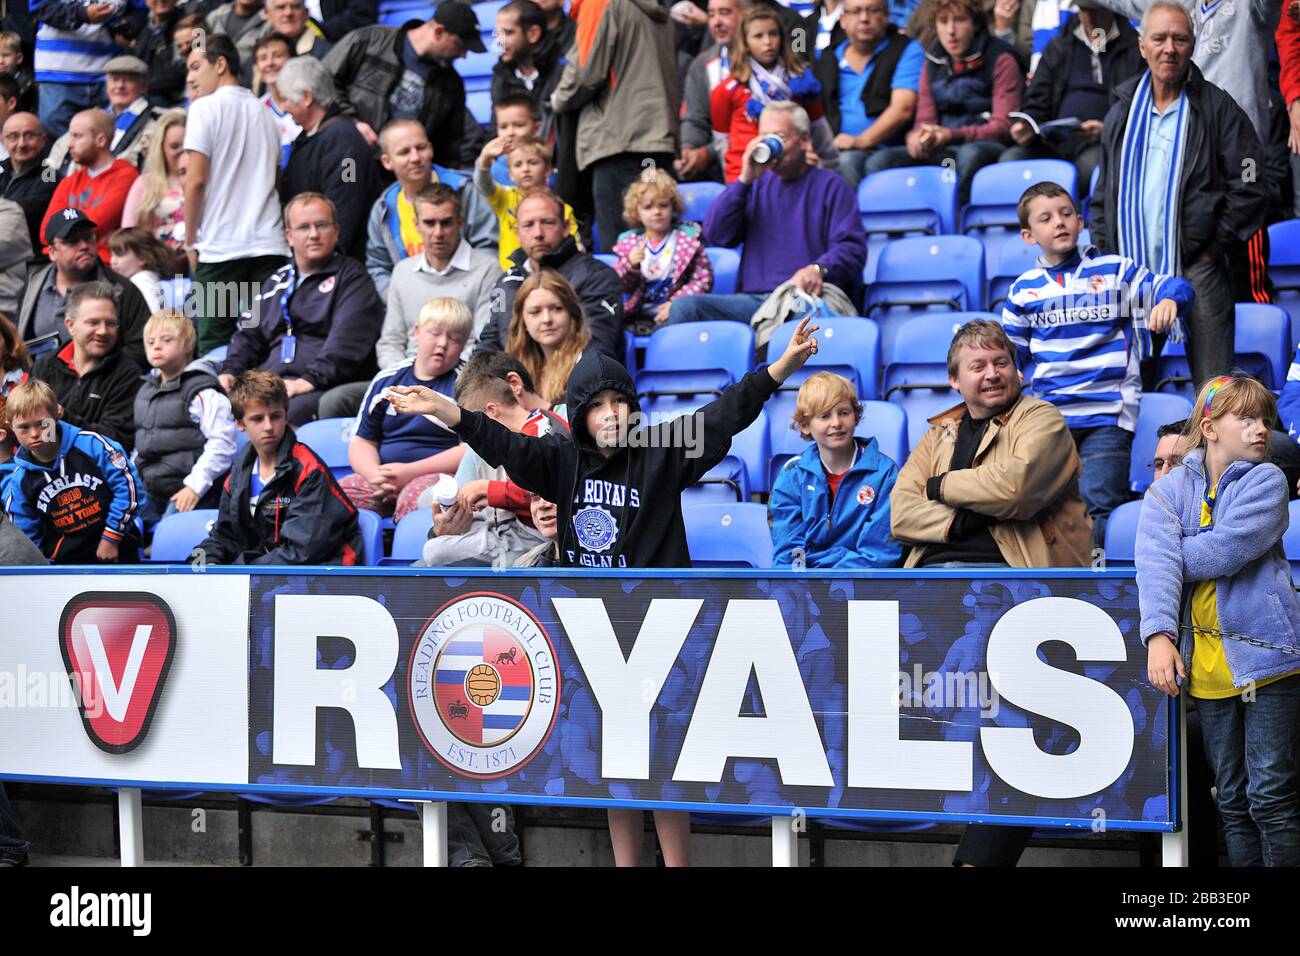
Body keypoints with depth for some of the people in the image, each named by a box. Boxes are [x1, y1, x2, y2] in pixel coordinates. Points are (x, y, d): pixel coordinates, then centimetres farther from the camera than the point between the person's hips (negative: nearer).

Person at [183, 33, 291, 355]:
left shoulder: (206, 108, -3)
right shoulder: (263, 111, 16)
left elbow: (196, 180, -9)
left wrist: (190, 242, 0)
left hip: (219, 246, -6)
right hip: (269, 244, 6)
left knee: (215, 350, -3)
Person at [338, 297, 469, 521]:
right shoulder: (387, 380, 16)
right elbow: (361, 441, 17)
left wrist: (410, 472, -13)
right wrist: (375, 475, -8)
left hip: (437, 476, -5)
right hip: (385, 476, 5)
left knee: (415, 496, -38)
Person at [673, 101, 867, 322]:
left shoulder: (831, 186, 11)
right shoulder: (757, 186, 24)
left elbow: (853, 247, -3)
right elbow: (715, 235, 11)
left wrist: (818, 269, -25)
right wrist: (744, 180, 1)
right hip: (754, 299, 4)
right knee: (684, 307, -22)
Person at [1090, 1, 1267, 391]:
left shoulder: (1216, 107, 1)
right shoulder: (1123, 113, 14)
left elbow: (1250, 187, -2)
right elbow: (1104, 194, 20)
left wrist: (1218, 246, -7)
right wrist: (1104, 254, 10)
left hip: (1197, 269, -4)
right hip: (1132, 268, 4)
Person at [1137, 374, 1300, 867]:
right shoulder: (1169, 489, 7)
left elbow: (1228, 549, -16)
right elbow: (1156, 562, -9)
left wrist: (1176, 556, -3)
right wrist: (1159, 633, -23)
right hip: (1207, 665, 3)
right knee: (1233, 799, 10)